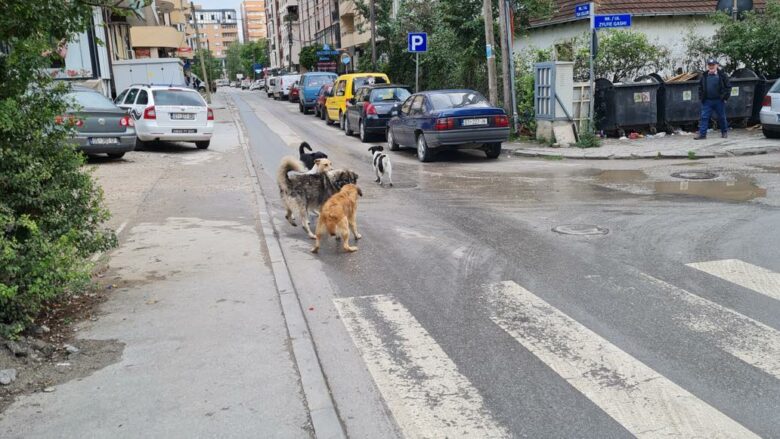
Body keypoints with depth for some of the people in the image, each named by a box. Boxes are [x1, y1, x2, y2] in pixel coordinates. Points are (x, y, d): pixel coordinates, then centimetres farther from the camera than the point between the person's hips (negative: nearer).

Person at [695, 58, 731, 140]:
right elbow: (700, 87, 16)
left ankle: (724, 132, 22)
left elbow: (728, 86, -1)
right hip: (707, 101, 2)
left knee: (722, 117, 8)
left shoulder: (722, 75, -1)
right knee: (704, 117, -5)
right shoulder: (704, 76, 8)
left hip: (719, 100, -2)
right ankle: (702, 134, -5)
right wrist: (701, 97, 7)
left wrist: (725, 97, -6)